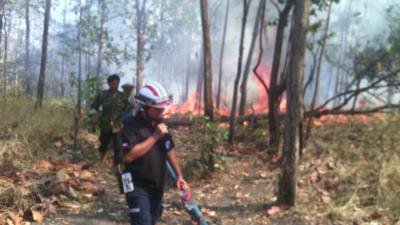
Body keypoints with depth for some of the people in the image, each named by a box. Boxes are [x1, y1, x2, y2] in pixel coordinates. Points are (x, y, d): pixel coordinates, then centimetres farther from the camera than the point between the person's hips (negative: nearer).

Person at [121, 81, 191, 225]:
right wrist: (155, 137, -25)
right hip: (138, 187, -7)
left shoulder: (161, 124, 6)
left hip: (157, 186, 7)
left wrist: (179, 176, 7)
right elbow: (128, 156, -28)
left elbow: (169, 150, 14)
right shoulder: (131, 126, -16)